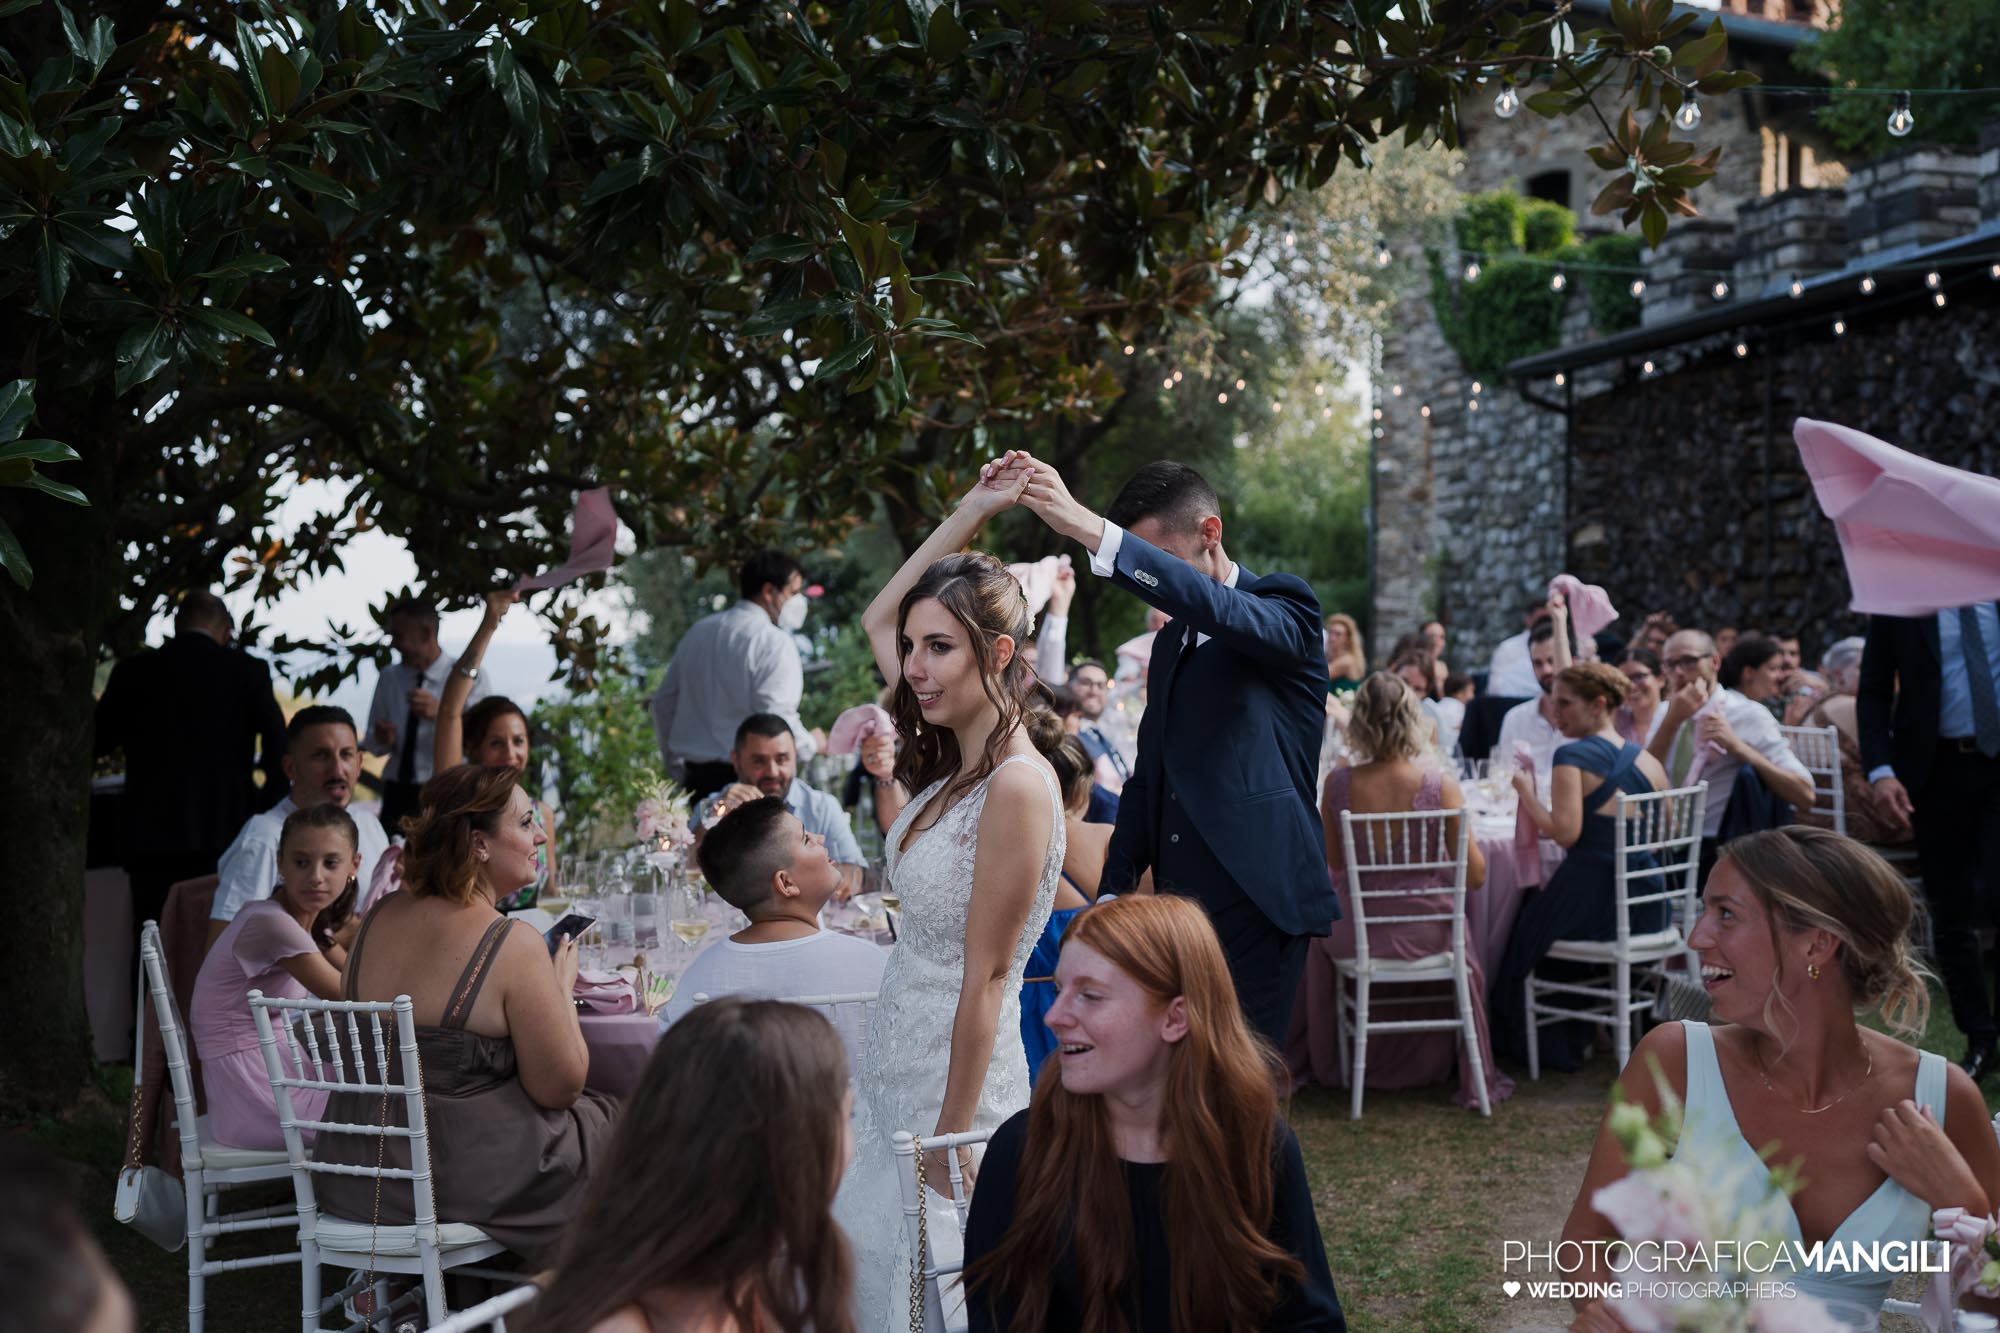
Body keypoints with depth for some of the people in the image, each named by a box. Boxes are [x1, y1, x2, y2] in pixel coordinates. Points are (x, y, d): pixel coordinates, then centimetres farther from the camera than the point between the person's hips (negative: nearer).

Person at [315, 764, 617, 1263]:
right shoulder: (514, 944, -19)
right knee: (612, 1121, 17)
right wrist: (561, 987, 1)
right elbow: (560, 1087, -14)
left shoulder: (379, 916, 2)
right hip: (459, 1177, -7)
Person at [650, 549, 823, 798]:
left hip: (696, 778, 7)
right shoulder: (774, 642, -10)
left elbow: (663, 702, 19)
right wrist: (812, 744, 3)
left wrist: (679, 768, 26)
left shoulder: (699, 631, 14)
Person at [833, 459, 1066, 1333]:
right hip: (895, 1061, 8)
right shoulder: (951, 762, 4)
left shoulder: (1017, 784, -21)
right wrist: (973, 510, 12)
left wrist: (949, 1139, -17)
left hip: (957, 1078, -8)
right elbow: (879, 617, 18)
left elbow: (985, 976, -20)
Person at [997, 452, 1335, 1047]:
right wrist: (1114, 892, 15)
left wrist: (1090, 530, -35)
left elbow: (1214, 606, -27)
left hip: (1256, 901, -7)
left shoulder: (1285, 606, -4)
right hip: (1177, 901, 7)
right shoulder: (1170, 641, 19)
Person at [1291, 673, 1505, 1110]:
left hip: (1359, 934, 1)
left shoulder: (1338, 784, -13)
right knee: (1469, 956, 35)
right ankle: (1477, 1080, 39)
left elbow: (1334, 863, 3)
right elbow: (1476, 875, -10)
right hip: (1428, 934, 0)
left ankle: (1324, 1063, 48)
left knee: (1319, 940, 37)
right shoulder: (1440, 783, -16)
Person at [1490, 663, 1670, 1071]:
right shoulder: (1648, 762, 8)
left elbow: (1565, 832, -22)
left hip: (1592, 897, -7)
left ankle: (1554, 1044, 31)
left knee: (1525, 927, 20)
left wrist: (1526, 792, -8)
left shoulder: (1572, 757, -13)